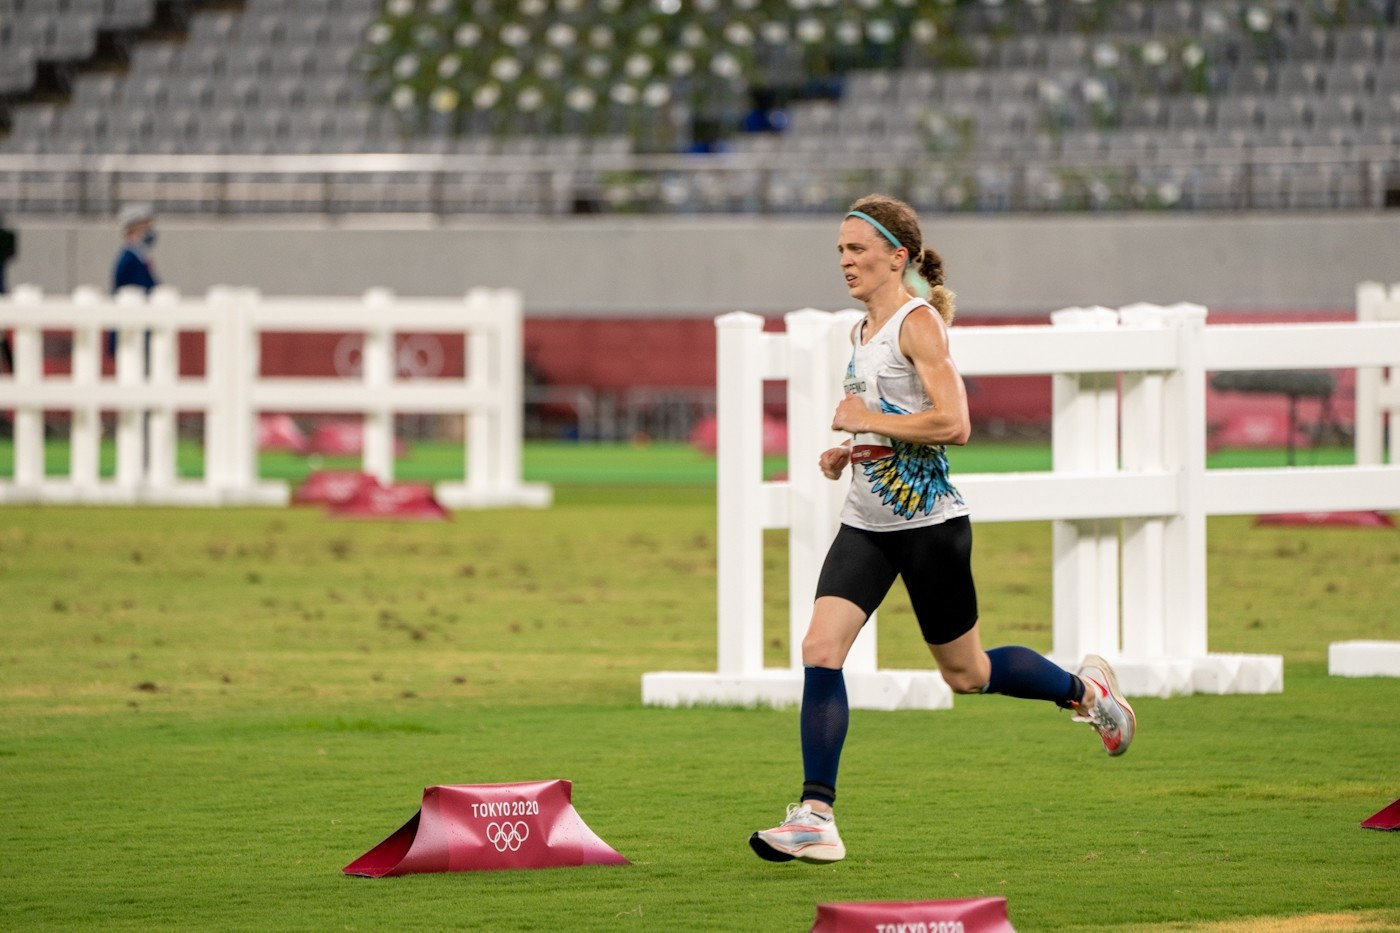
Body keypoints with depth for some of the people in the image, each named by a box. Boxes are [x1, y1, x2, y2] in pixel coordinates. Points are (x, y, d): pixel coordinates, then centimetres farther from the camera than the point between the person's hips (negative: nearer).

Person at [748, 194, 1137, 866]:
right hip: (866, 524, 7)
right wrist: (848, 451, 9)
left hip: (927, 520, -7)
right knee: (820, 648, -11)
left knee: (965, 673, 6)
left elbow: (953, 423, -24)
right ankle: (815, 817, -14)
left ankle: (1084, 690, 33)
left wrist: (867, 420, -18)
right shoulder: (864, 330, 13)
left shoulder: (919, 322, -13)